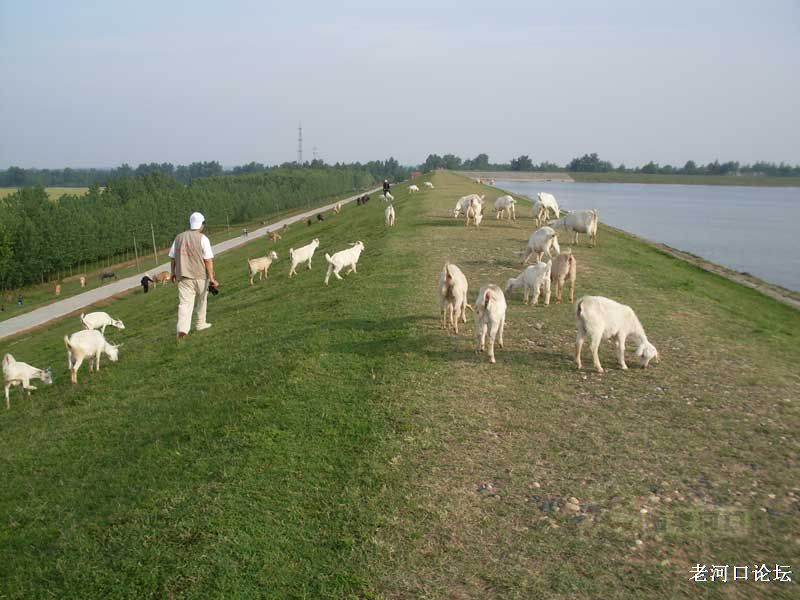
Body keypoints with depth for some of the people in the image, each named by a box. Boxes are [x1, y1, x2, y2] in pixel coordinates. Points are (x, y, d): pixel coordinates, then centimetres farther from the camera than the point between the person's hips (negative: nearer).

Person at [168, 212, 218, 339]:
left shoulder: (179, 237, 6)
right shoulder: (202, 239, -7)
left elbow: (172, 258, 11)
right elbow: (208, 260, -13)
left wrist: (173, 273, 24)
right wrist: (211, 278, -13)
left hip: (183, 276, 2)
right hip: (200, 276, -2)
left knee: (184, 303, -4)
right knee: (202, 300, 20)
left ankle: (182, 328, -21)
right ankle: (201, 323, 30)